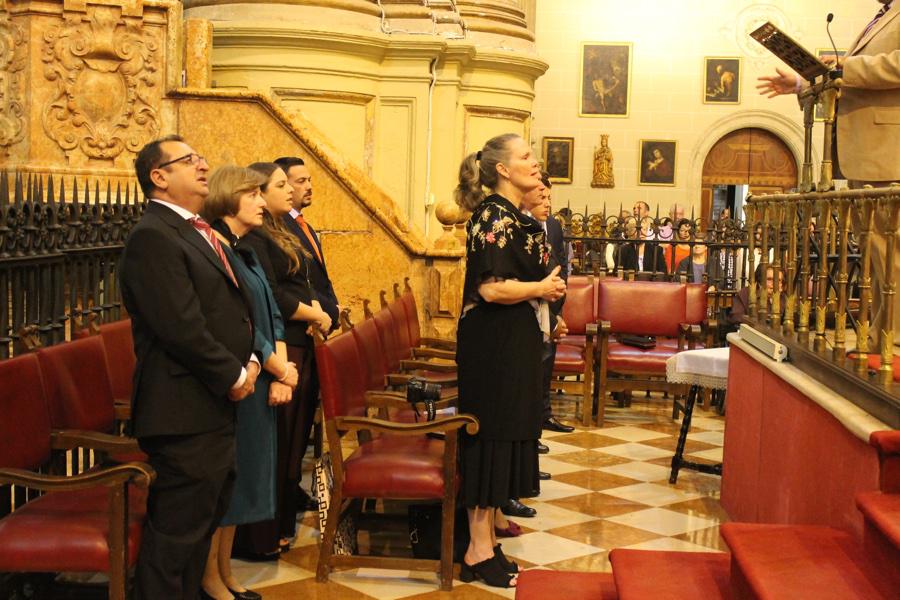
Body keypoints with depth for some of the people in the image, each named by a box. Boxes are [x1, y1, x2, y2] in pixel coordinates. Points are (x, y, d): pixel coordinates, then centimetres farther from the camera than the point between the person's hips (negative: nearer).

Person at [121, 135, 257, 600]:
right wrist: (235, 375, -11)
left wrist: (248, 361, 3)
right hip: (186, 413, -10)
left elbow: (232, 308, 20)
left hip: (215, 408, 10)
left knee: (203, 524, 18)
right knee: (176, 533, -2)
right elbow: (182, 328, -22)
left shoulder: (199, 232, 15)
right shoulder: (153, 236, -15)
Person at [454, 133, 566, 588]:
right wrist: (543, 289, -11)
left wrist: (545, 287, 7)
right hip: (494, 344, -10)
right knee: (492, 434, -4)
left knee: (504, 432, 14)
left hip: (513, 341, 10)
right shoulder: (495, 216, -16)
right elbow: (492, 287, -24)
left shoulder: (514, 216, 14)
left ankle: (486, 524, 24)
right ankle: (479, 551, 4)